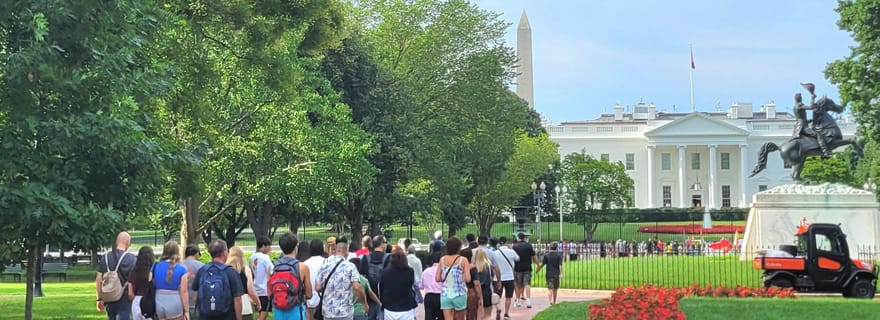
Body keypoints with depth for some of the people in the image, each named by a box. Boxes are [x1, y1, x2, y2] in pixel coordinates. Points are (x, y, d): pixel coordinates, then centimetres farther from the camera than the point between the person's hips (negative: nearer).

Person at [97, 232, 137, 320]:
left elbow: (98, 279, 4)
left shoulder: (105, 258, 4)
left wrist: (99, 299, 11)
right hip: (124, 300, -5)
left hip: (109, 299, 5)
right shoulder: (131, 259, -11)